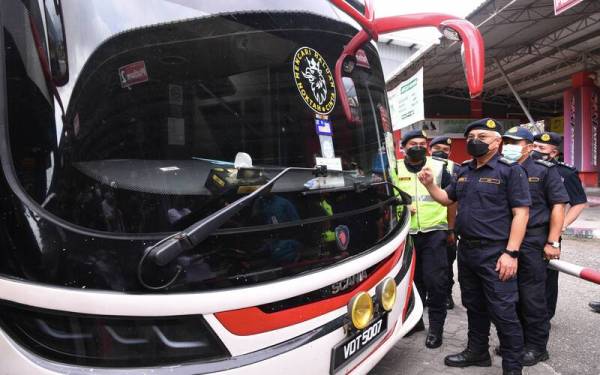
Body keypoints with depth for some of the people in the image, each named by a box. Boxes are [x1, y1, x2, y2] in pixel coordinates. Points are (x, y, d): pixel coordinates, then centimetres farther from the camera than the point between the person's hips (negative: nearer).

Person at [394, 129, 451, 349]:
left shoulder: (438, 168, 3)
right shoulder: (396, 170, 6)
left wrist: (449, 220, 3)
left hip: (433, 233, -2)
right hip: (406, 234, 2)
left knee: (435, 280, -6)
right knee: (412, 279, 13)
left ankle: (436, 327, 7)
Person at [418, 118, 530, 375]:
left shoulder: (510, 171, -9)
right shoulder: (464, 171, 11)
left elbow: (521, 213, -13)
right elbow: (447, 199, 21)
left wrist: (511, 253, -20)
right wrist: (430, 184, 1)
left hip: (495, 253, -7)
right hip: (466, 250, 7)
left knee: (503, 312, 0)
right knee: (474, 306, 19)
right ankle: (477, 351, 35)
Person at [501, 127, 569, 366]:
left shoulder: (544, 170, -2)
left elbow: (558, 205, -6)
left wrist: (552, 242, -12)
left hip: (532, 241, -5)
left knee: (532, 296, 1)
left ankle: (536, 347, 17)